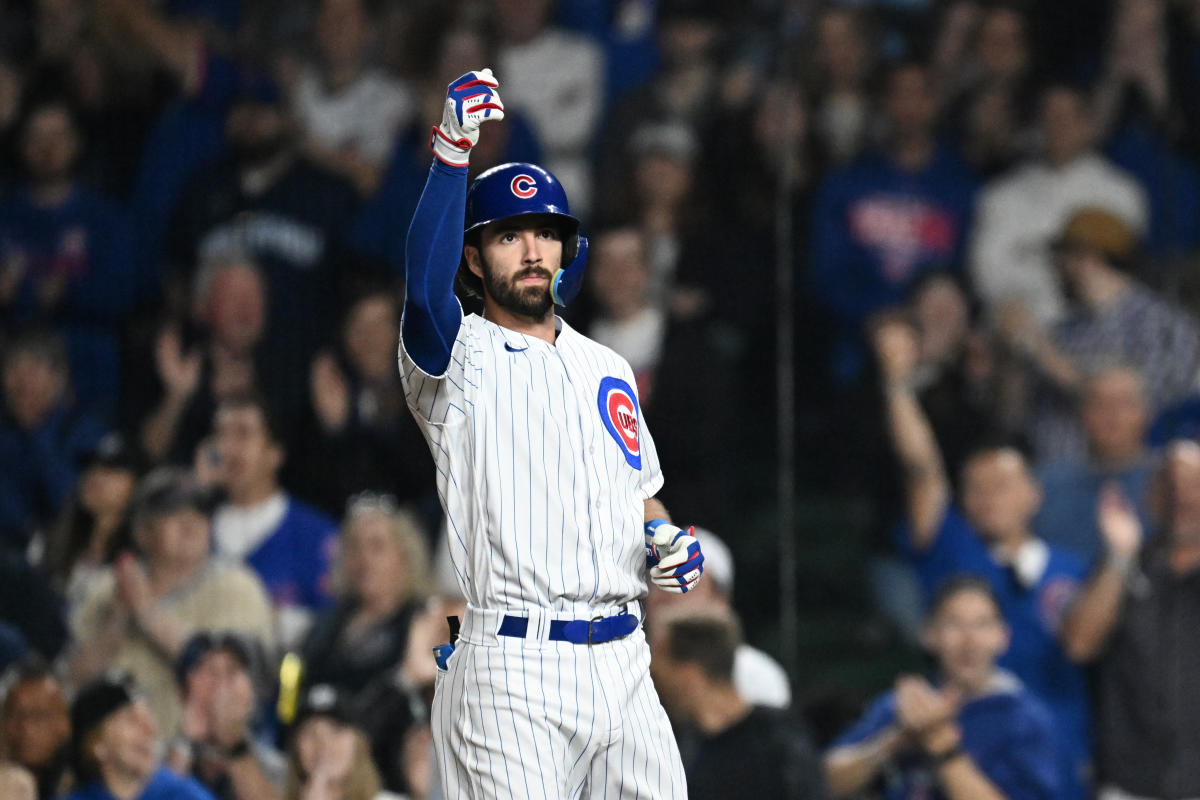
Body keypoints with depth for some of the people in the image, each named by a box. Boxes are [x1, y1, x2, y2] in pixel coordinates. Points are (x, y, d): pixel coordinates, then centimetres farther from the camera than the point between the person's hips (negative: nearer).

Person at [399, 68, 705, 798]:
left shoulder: (609, 370, 20)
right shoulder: (461, 357, 0)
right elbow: (427, 291, -22)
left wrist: (667, 542, 5)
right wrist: (452, 154, -29)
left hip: (624, 667, 6)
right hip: (512, 674, -6)